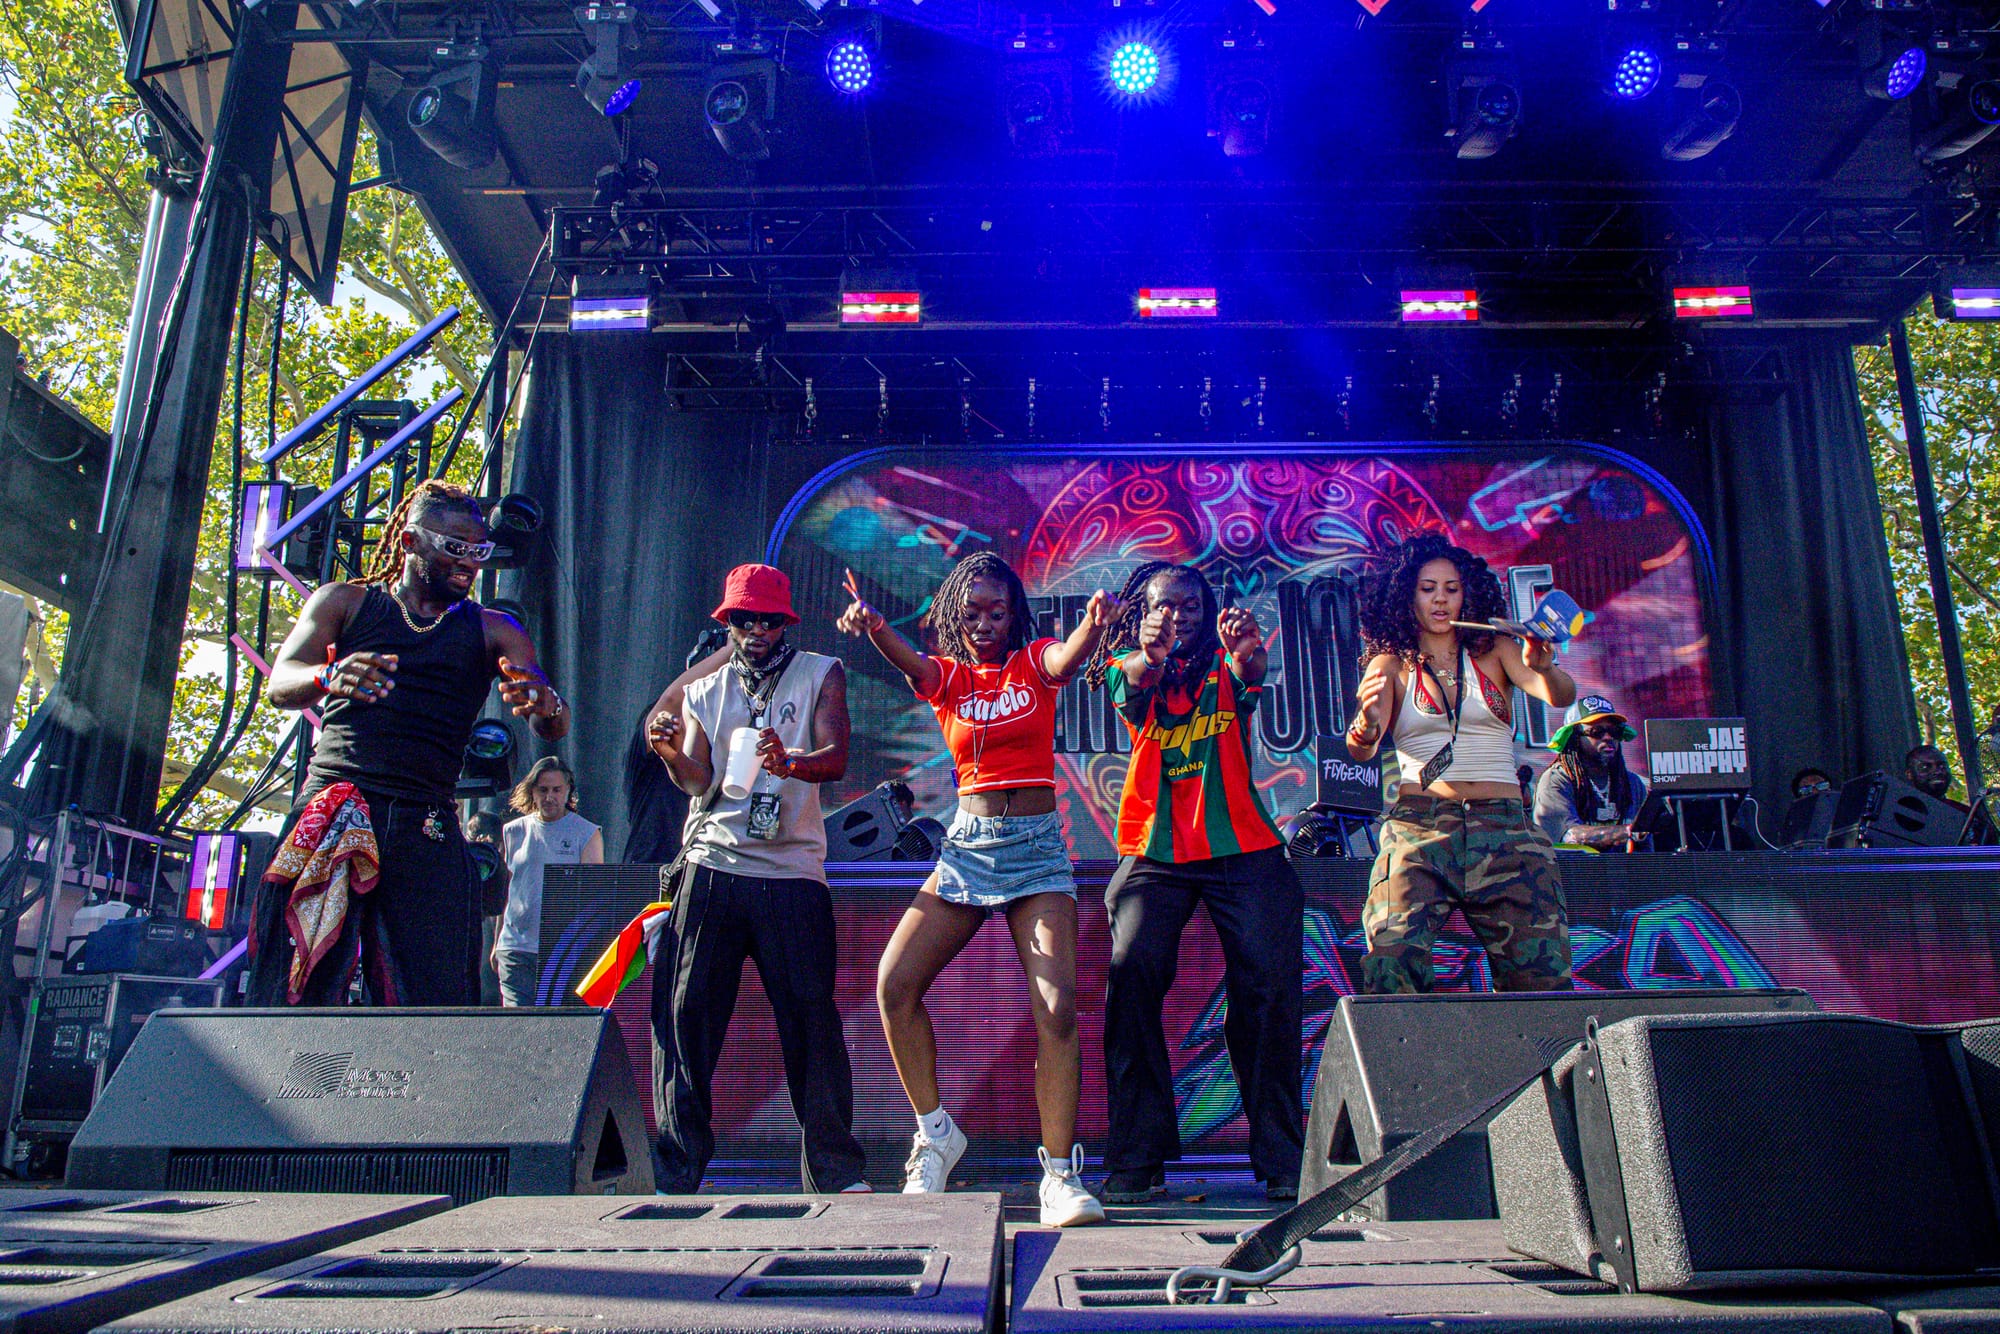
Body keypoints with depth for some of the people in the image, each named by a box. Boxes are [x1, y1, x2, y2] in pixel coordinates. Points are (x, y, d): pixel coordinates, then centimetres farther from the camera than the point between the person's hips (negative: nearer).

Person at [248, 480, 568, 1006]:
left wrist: (545, 705, -22)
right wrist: (329, 677, -23)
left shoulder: (492, 632, 15)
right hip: (331, 812, -1)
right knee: (292, 998, -9)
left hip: (427, 830, 1)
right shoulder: (345, 603, 15)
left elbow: (553, 728, 4)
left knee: (439, 1011, -7)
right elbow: (281, 684, 2)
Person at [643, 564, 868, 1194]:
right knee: (686, 1015, -1)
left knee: (811, 1018, -3)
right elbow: (700, 781, 3)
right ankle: (676, 1170, 10)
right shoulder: (702, 692, 17)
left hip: (793, 871, -2)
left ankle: (836, 1170, 7)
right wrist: (671, 754, -19)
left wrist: (789, 762, -29)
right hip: (711, 866, 3)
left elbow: (836, 758, -8)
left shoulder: (820, 674, 8)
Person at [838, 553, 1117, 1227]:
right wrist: (871, 625, -41)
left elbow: (1070, 656, -20)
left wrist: (1095, 620, -45)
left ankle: (1059, 1175, -5)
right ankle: (936, 1133, 9)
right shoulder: (945, 676, 7)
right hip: (966, 846, 2)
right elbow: (907, 660, -17)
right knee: (894, 984, -9)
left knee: (1057, 1008, -14)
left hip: (1037, 847, -2)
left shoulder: (1034, 662, 4)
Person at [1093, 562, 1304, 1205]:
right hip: (1154, 853, 0)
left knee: (1268, 987, -9)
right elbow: (1132, 688, -15)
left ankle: (1281, 1157, 6)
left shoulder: (1223, 665, 10)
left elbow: (1251, 676, -14)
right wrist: (1148, 657, -38)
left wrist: (1248, 649, -38)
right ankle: (1137, 1159, -8)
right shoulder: (1128, 668, 10)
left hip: (1244, 849, 1)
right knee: (1131, 972, -18)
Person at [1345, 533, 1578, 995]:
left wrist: (1544, 668, -26)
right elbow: (1361, 751, -4)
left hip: (1504, 826, 1)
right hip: (1418, 828, -1)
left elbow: (1562, 696, -4)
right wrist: (1366, 722, -27)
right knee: (1391, 966, -20)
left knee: (1543, 980, -4)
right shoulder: (1391, 665, 10)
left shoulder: (1494, 651, 12)